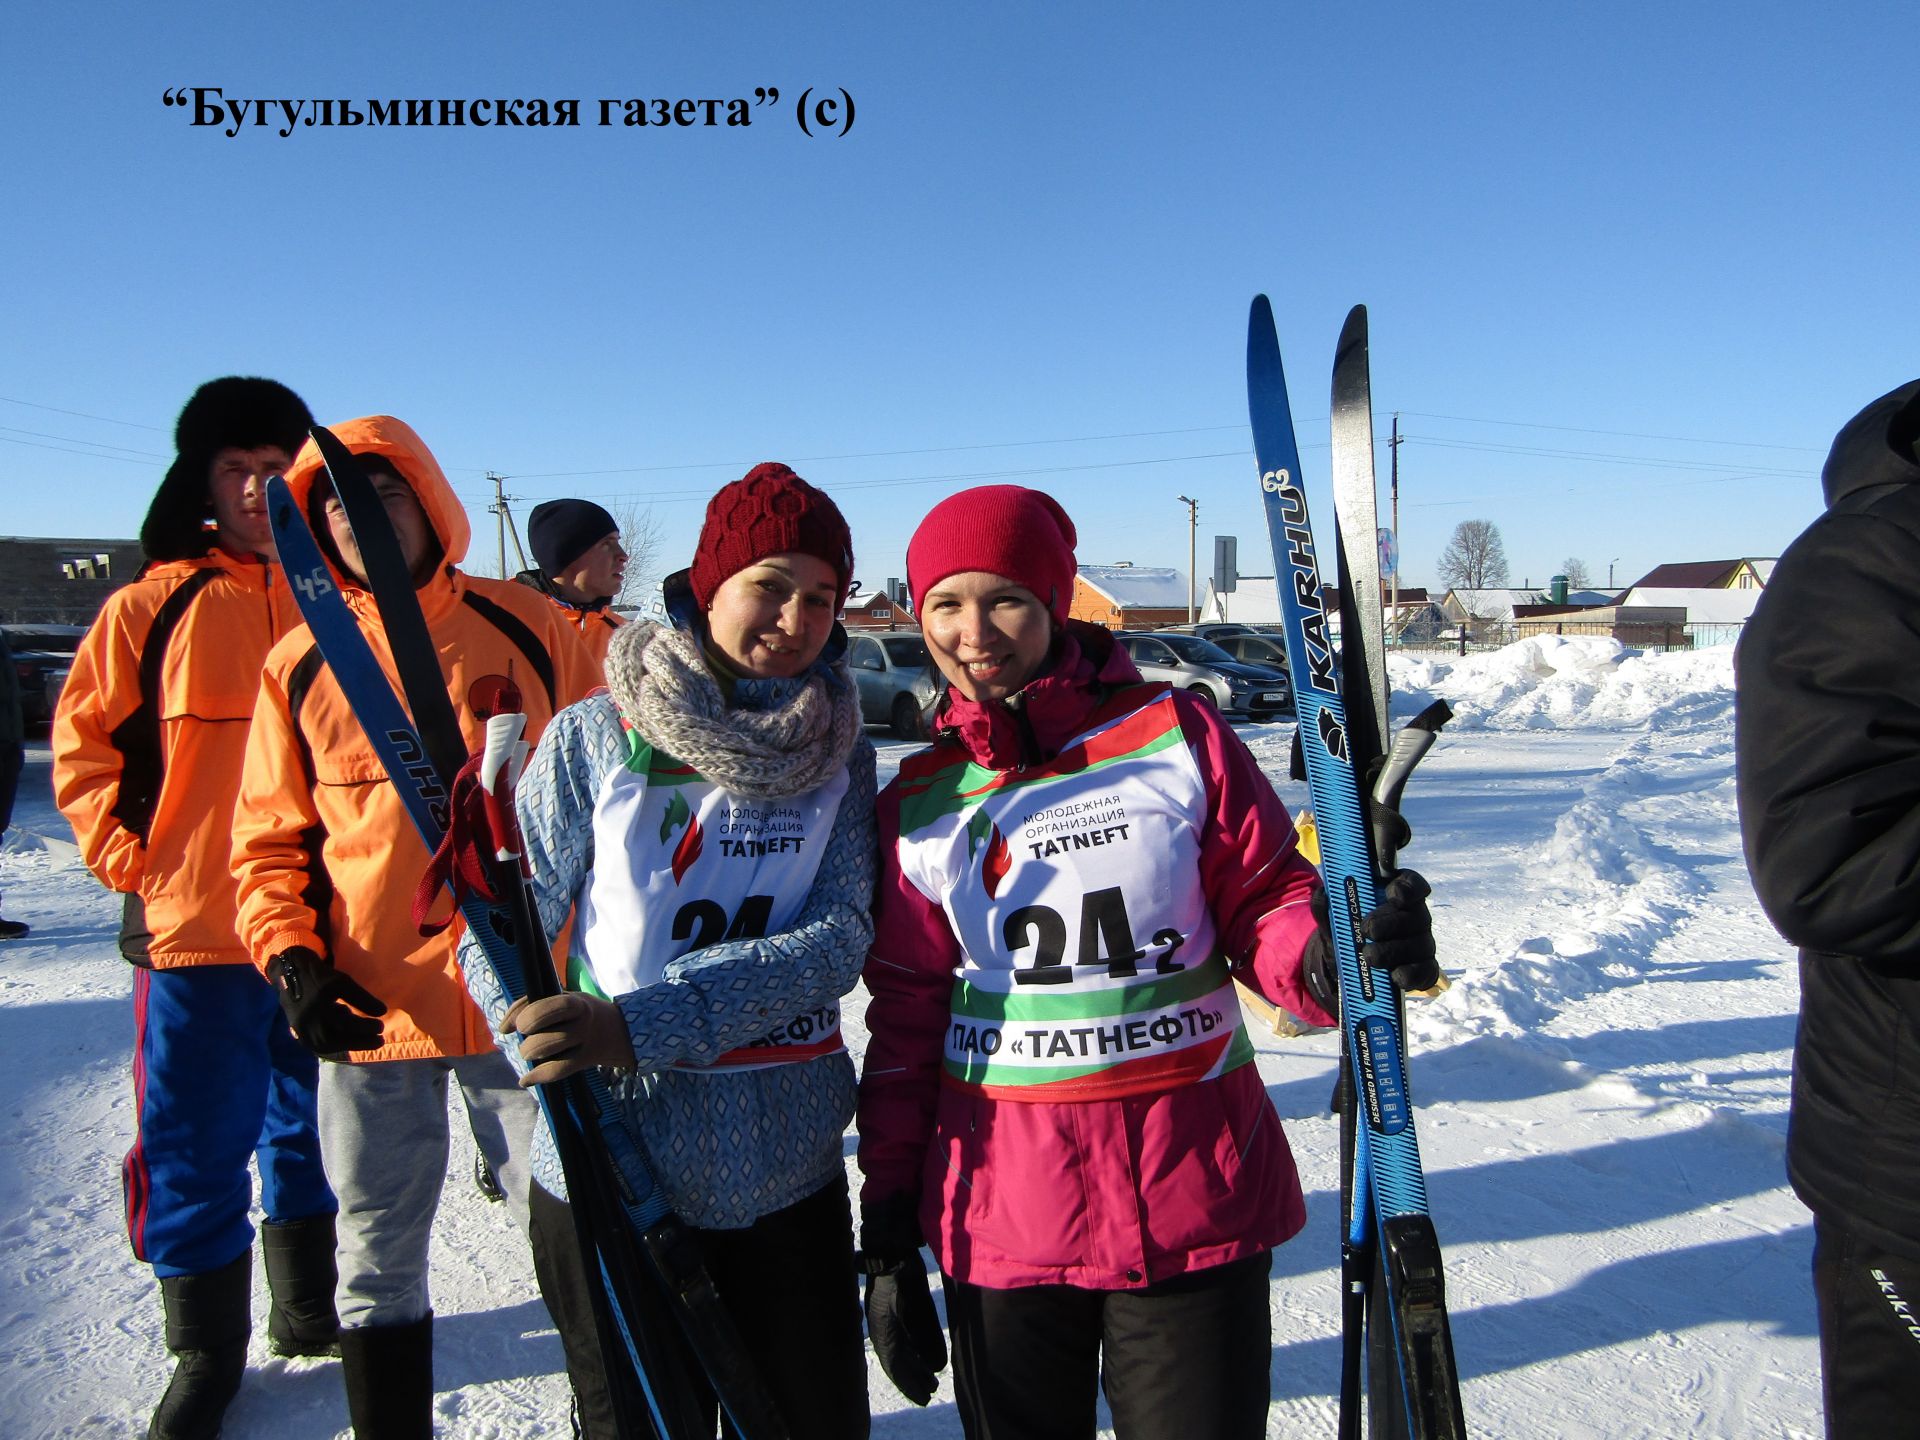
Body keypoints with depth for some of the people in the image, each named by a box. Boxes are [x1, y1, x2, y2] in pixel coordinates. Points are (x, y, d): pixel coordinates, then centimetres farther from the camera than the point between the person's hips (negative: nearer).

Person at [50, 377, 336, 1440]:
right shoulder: (154, 606, 0)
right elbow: (83, 738, 7)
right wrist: (125, 854, -2)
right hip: (193, 926, -1)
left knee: (315, 1127, 16)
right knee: (195, 1147, 7)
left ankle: (309, 1312, 36)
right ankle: (208, 1353, 26)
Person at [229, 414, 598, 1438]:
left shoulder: (524, 630, -2)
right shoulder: (298, 666, 3)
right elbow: (268, 841, 7)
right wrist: (291, 959, -7)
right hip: (369, 1013, 2)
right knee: (378, 1265, 17)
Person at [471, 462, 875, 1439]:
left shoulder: (841, 758, 0)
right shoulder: (595, 737, -6)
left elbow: (840, 939, -12)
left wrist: (642, 1023, -24)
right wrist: (557, 1047, -22)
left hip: (793, 1182, 2)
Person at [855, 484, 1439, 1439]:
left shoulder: (1177, 735, -4)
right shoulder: (919, 803, 2)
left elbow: (1264, 904, 0)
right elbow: (905, 1025, 6)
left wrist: (1330, 955, -24)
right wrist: (888, 1232, 7)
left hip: (1194, 1205, -1)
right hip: (1002, 1217, 2)